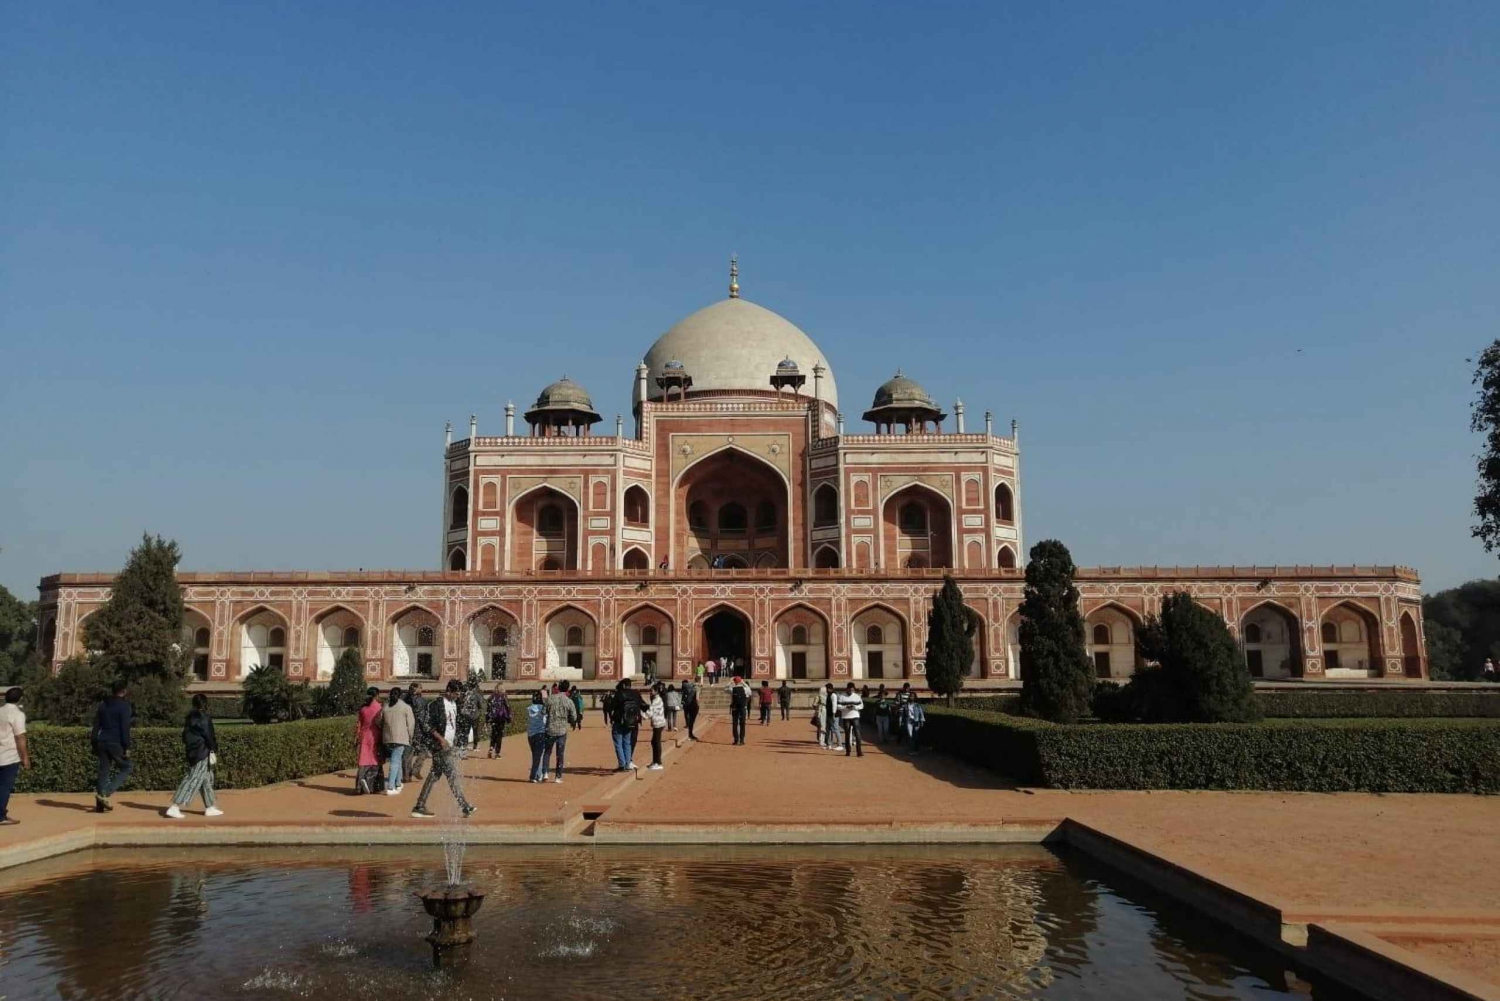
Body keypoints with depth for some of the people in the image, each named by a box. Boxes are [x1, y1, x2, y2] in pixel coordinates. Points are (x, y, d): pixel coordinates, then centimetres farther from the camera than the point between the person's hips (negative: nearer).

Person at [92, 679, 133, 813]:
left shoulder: (103, 705, 13)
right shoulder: (124, 706, -8)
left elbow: (96, 726, 14)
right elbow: (125, 728, -14)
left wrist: (95, 745, 19)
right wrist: (127, 747, -12)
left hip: (102, 742, 7)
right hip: (116, 743, -7)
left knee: (103, 771, 11)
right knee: (126, 767, 9)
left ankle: (100, 805, 11)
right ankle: (105, 793, -7)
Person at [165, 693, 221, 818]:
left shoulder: (190, 717, 11)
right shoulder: (204, 718, -14)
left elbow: (185, 735, 16)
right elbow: (208, 735, -16)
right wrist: (213, 751, -13)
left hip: (192, 752, 9)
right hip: (202, 753, -9)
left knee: (207, 779, 16)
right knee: (193, 780, -8)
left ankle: (210, 807, 22)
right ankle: (174, 807, -13)